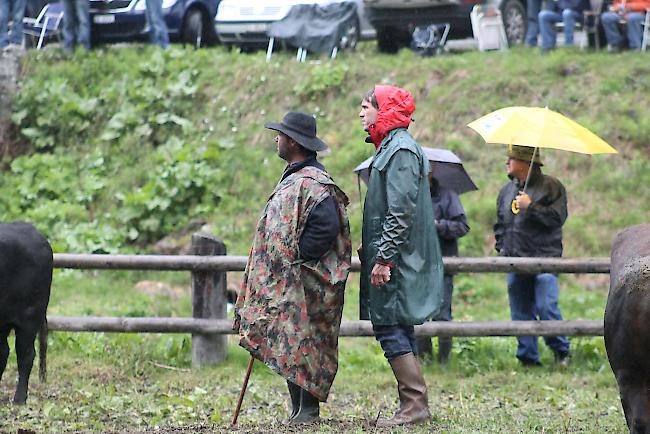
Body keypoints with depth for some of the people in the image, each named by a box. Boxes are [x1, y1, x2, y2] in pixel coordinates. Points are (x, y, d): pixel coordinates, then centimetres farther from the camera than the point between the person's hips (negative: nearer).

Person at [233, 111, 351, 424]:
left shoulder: (311, 183, -17)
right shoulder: (294, 178, 16)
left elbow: (327, 226, -27)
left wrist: (297, 257, -21)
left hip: (301, 285, -10)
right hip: (285, 283, 10)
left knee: (297, 346, -7)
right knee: (290, 348, 10)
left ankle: (305, 410, -4)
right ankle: (301, 409, 13)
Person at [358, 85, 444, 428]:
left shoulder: (400, 149, -14)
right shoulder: (390, 147, 17)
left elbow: (401, 212, -21)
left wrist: (384, 258, -22)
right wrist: (371, 251, 21)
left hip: (397, 260, -10)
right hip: (391, 258, 10)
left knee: (390, 329, -10)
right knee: (398, 332, 11)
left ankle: (415, 406, -10)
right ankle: (413, 407, 14)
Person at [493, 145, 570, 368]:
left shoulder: (551, 187, -1)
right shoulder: (507, 191, 18)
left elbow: (557, 217, -13)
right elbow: (500, 223, 27)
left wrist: (531, 207, -16)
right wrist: (501, 247, 14)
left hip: (544, 259, -6)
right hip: (515, 263, 6)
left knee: (546, 307, -15)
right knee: (521, 313, 5)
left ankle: (561, 351, 1)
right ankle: (528, 357, 10)